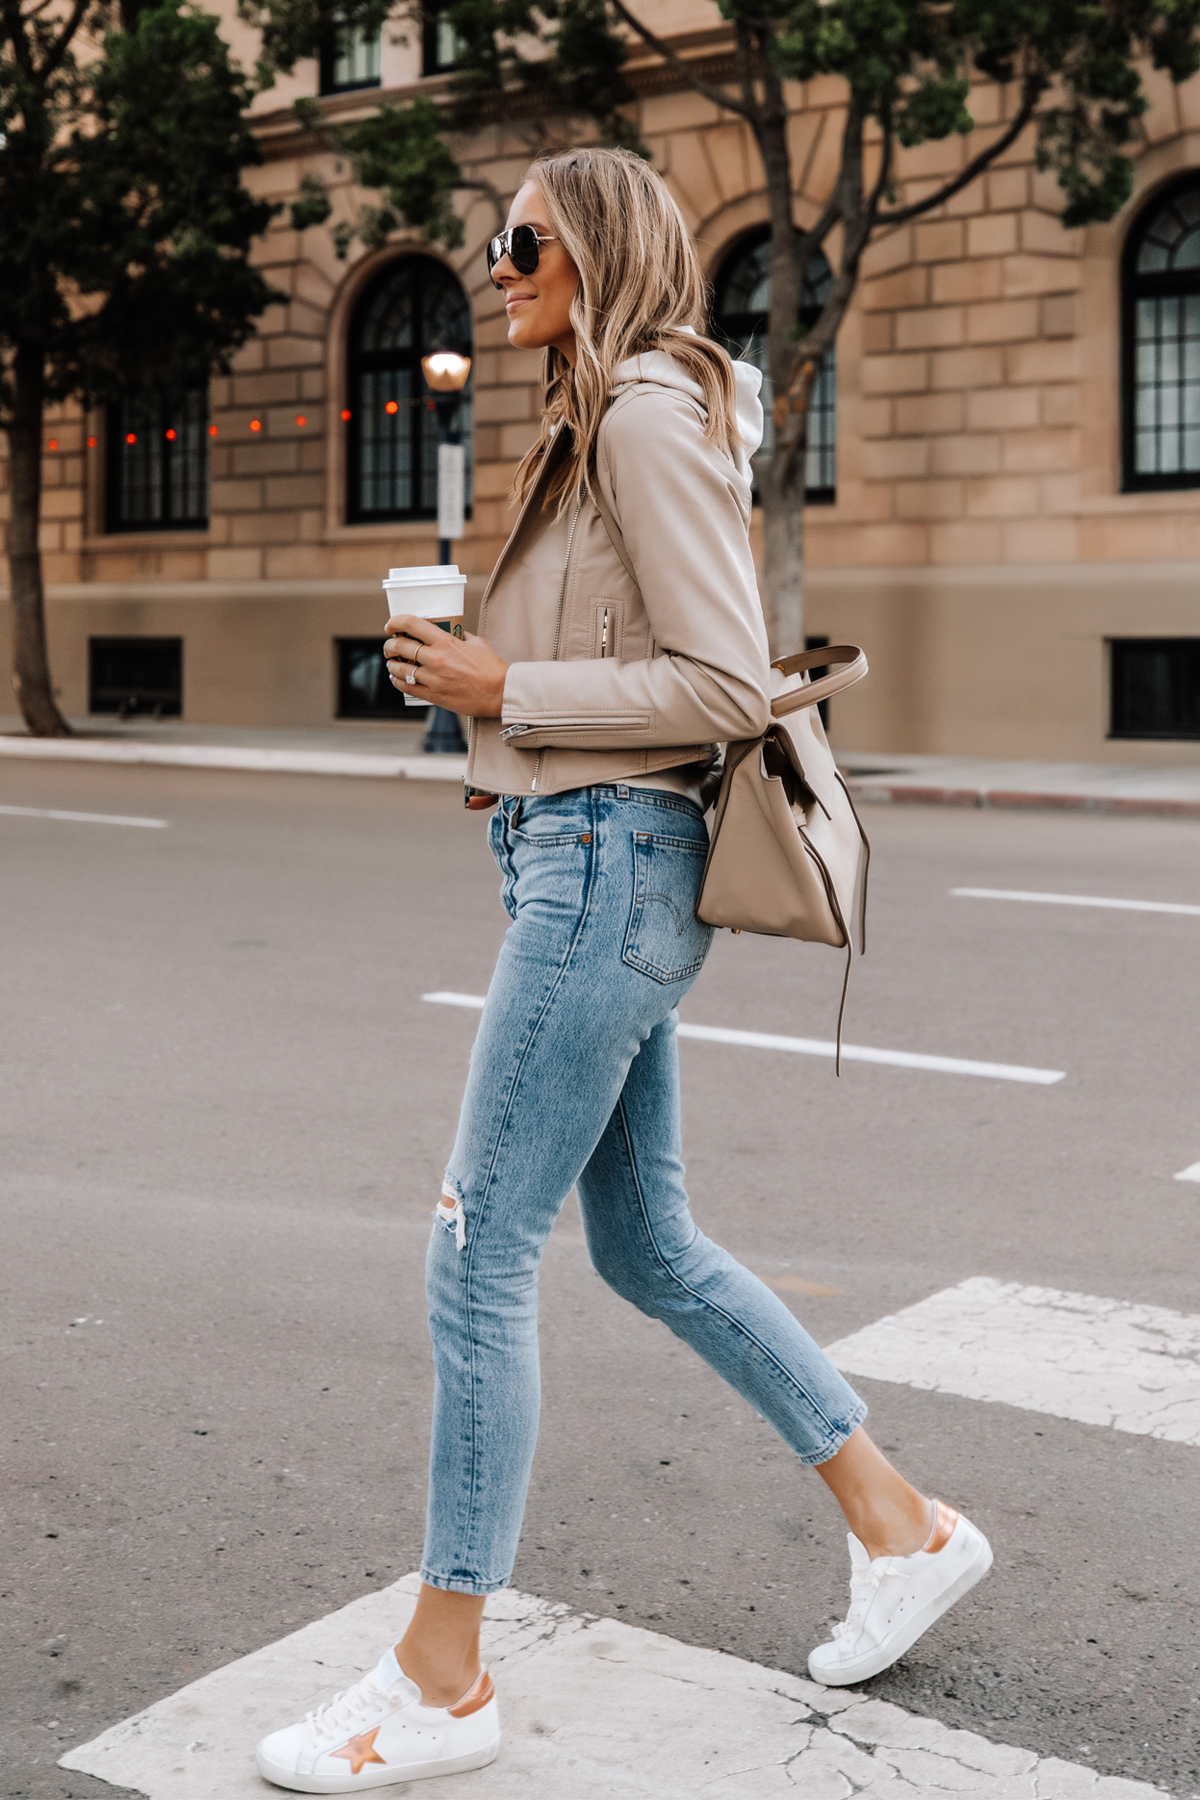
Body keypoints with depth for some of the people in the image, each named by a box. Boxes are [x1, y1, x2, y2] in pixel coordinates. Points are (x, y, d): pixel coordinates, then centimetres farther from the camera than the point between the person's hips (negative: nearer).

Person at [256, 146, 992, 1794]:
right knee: (648, 1246, 15)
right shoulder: (602, 426, 19)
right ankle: (901, 1527, 27)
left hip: (607, 862, -11)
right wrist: (479, 680, 13)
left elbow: (726, 684, -18)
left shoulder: (650, 417, -11)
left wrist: (507, 691, -13)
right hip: (594, 865, 11)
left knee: (480, 1257, -6)